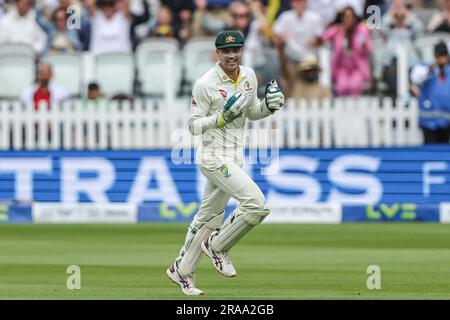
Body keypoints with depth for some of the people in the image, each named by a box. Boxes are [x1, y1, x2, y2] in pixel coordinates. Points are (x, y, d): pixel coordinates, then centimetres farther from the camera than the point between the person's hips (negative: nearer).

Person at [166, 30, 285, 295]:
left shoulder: (249, 76, 6)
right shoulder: (205, 84, -15)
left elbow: (252, 113, 18)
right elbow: (194, 126, -12)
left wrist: (270, 105, -3)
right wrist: (222, 117, -26)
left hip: (235, 158, 8)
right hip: (214, 157, -8)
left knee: (210, 217, 17)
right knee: (257, 204, -20)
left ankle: (182, 271, 30)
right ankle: (217, 247, 0)